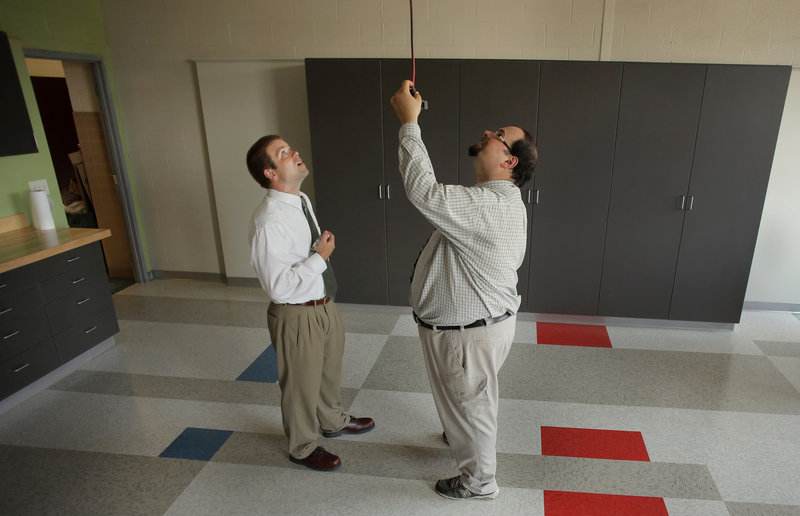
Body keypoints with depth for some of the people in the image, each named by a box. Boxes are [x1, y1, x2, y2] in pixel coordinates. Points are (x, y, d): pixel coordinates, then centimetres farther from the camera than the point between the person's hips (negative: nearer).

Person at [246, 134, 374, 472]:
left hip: (324, 304, 8)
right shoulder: (269, 222, -28)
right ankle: (303, 448, 41)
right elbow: (278, 286, -30)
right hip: (297, 316, -8)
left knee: (330, 371, 28)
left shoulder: (302, 201, 1)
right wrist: (320, 257, -26)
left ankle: (333, 421, 56)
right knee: (302, 384, 14)